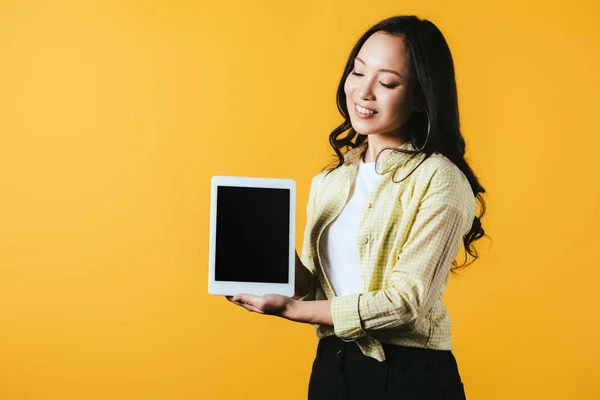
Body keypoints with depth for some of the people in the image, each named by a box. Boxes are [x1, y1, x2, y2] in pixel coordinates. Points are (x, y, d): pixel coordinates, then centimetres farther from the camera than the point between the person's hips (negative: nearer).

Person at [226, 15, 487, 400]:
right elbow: (314, 285, 6)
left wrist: (290, 308, -16)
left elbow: (405, 302, -18)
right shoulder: (329, 181, 5)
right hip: (330, 367, 5)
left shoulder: (440, 181, -14)